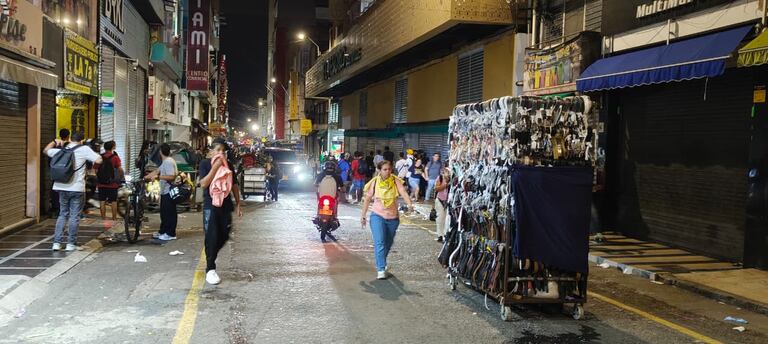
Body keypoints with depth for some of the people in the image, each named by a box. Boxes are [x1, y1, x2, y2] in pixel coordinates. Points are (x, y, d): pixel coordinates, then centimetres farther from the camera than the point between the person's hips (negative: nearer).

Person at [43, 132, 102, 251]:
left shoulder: (61, 150, 9)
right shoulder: (84, 149, -6)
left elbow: (45, 151, 24)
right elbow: (98, 160, -11)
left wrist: (55, 142, 30)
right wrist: (92, 152, 6)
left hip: (62, 188, 5)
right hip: (77, 189, -5)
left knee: (62, 215, 16)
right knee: (74, 216, 3)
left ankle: (56, 242, 12)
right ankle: (71, 243, 6)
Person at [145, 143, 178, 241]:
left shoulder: (169, 162, -17)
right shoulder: (165, 162, 15)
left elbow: (171, 177, -25)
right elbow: (156, 171, 19)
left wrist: (158, 176, -24)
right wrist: (145, 177, 16)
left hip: (169, 192, -10)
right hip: (165, 191, 10)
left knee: (170, 213, -4)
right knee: (164, 213, 16)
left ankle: (170, 234, 1)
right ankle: (162, 232, 25)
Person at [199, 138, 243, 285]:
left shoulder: (229, 164, 7)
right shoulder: (205, 164, -4)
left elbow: (234, 185, 13)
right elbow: (203, 184, -16)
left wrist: (238, 204, 10)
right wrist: (215, 167, -22)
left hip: (226, 205, 4)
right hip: (211, 205, -4)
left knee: (224, 236, 8)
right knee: (212, 237, -7)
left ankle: (211, 255, 35)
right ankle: (210, 269, 0)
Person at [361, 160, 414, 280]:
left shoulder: (396, 181, -6)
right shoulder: (374, 182, -4)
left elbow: (404, 193, -21)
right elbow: (367, 199, 3)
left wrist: (409, 204, -41)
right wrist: (363, 215, 3)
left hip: (393, 217, 2)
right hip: (377, 216, -2)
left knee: (388, 243, 17)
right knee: (379, 243, -16)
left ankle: (381, 263, 41)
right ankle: (381, 269, -16)